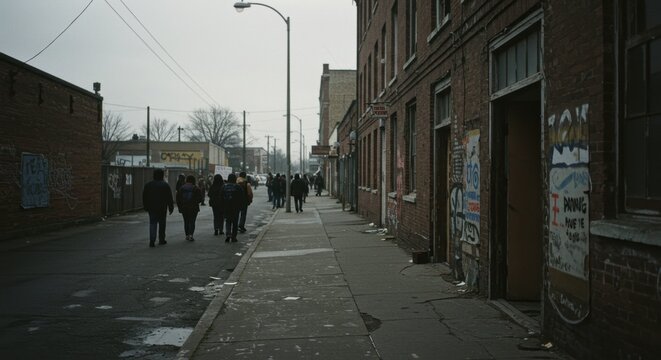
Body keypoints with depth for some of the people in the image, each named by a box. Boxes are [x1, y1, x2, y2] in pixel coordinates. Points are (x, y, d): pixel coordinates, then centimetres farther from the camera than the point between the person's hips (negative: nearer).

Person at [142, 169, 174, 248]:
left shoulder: (148, 185, 5)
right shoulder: (165, 185, -5)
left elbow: (144, 197, 10)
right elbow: (169, 198, -4)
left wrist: (146, 207, 17)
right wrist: (171, 208, 2)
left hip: (151, 208, 2)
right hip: (162, 208, -2)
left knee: (152, 223, 1)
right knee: (162, 224, 11)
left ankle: (152, 240, -14)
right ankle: (161, 240, 18)